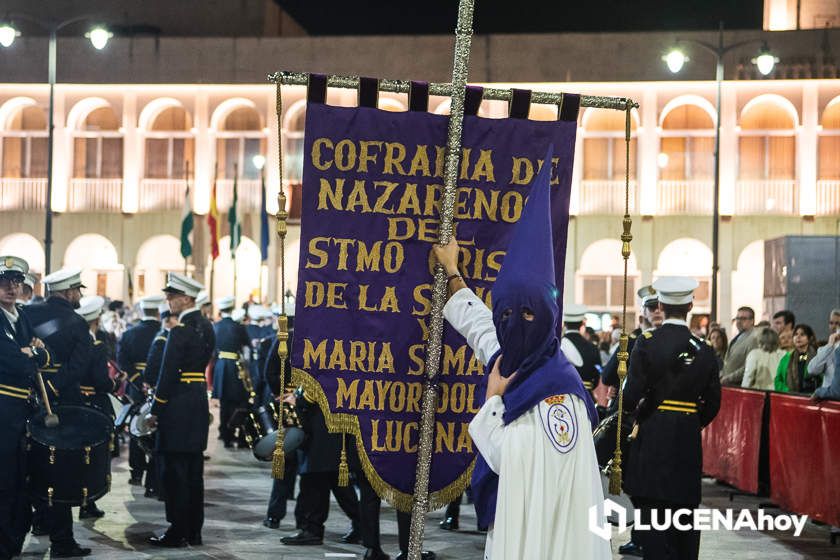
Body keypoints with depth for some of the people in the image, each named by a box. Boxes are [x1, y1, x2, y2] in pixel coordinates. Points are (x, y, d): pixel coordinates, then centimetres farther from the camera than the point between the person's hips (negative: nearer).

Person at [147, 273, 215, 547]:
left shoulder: (180, 331, -16)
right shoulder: (206, 326, 11)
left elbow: (168, 373, -17)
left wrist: (156, 409, -10)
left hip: (178, 406, -9)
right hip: (199, 403, 9)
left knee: (174, 470, -2)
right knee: (193, 470, 12)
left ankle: (177, 533, 0)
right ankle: (193, 532, 17)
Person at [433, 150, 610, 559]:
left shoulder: (557, 391, -20)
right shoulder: (512, 359, 2)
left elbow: (507, 459, -25)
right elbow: (478, 326, 25)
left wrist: (493, 398, -12)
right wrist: (451, 272, 37)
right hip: (519, 521, 8)